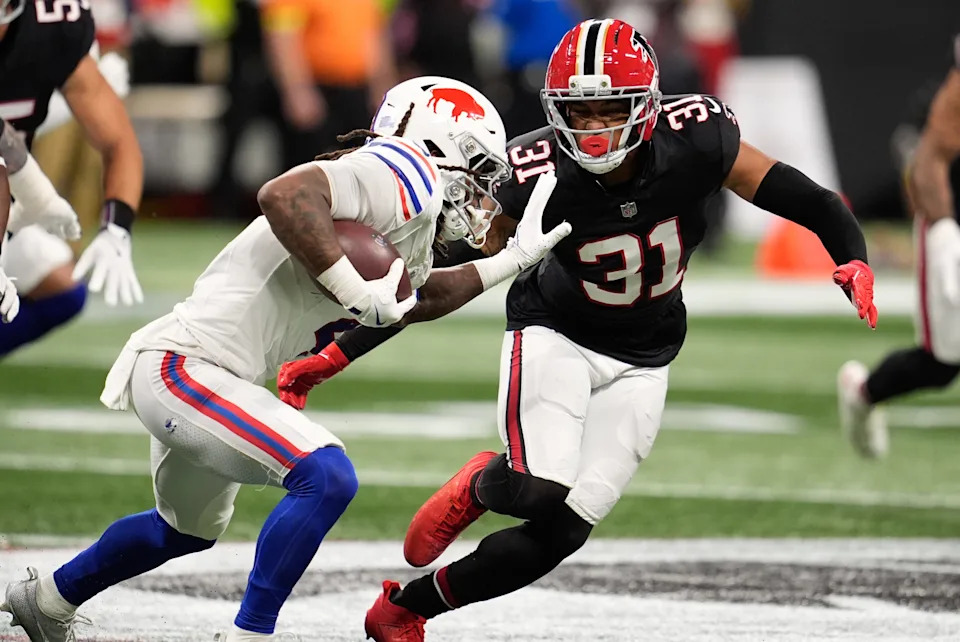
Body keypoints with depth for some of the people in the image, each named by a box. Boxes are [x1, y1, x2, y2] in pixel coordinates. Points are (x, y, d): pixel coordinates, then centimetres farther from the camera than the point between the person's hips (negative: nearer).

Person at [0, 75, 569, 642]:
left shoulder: (413, 224, 14)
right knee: (326, 477, -24)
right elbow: (283, 194, -31)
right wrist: (355, 290, -28)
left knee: (190, 529, 32)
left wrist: (513, 259, 27)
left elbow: (414, 301, 32)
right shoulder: (405, 177, -16)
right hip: (186, 368, -11)